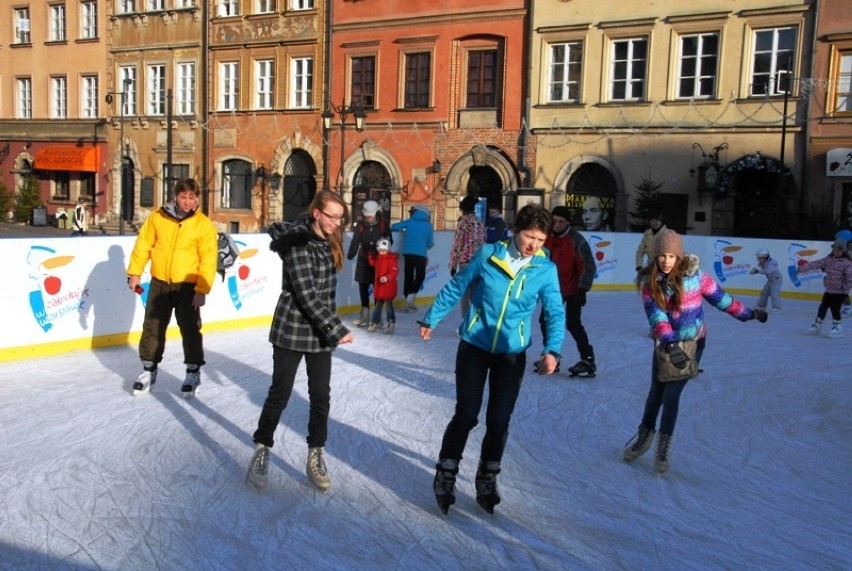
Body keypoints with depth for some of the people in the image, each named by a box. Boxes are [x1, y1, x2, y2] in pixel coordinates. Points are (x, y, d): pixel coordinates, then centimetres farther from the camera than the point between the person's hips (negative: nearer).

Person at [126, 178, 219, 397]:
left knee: (190, 329, 3)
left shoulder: (204, 224, -9)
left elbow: (208, 260, -11)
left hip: (187, 286, -2)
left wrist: (202, 289, -16)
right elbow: (143, 244, 4)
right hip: (159, 283, 3)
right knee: (152, 327, 10)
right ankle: (149, 369, 25)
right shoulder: (157, 217, -2)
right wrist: (135, 273, 2)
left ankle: (193, 372, 18)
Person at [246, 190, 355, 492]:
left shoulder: (329, 243, 7)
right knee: (280, 393, 4)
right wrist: (337, 329, -22)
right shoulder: (298, 242, -17)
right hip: (292, 329, -6)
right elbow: (306, 293, -22)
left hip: (320, 331, 6)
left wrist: (331, 327, 13)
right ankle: (262, 451, 21)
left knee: (321, 396, 8)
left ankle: (316, 456, 21)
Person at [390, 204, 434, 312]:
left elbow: (394, 226, 10)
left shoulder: (409, 222, 10)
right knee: (420, 276, 9)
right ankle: (411, 295, -12)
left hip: (408, 253, 2)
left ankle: (408, 302, 12)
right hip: (421, 254, -2)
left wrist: (402, 230, 30)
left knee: (408, 276, 10)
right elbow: (430, 243, 10)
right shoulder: (428, 225, 8)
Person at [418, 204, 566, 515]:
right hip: (474, 346, -1)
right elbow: (455, 287, 1)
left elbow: (555, 313, -6)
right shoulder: (488, 254, -10)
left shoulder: (546, 269, -8)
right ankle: (445, 475, 22)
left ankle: (487, 479, 31)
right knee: (466, 416, 0)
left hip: (512, 354, 1)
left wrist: (552, 349, -22)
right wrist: (432, 318, 9)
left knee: (499, 421, 7)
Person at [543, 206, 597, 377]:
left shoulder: (577, 240, -20)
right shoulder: (546, 237, -4)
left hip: (573, 289, -7)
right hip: (553, 288, 7)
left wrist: (583, 288, -19)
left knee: (573, 324, -13)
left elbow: (589, 266, -17)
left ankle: (588, 360, -6)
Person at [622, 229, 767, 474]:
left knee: (671, 393, -5)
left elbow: (719, 298, -4)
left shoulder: (694, 275, -15)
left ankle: (664, 444, 14)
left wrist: (748, 313, 1)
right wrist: (670, 343, -36)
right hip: (665, 343, 2)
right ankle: (645, 435, 33)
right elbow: (656, 315, -23)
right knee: (656, 391, 10)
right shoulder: (649, 282, -13)